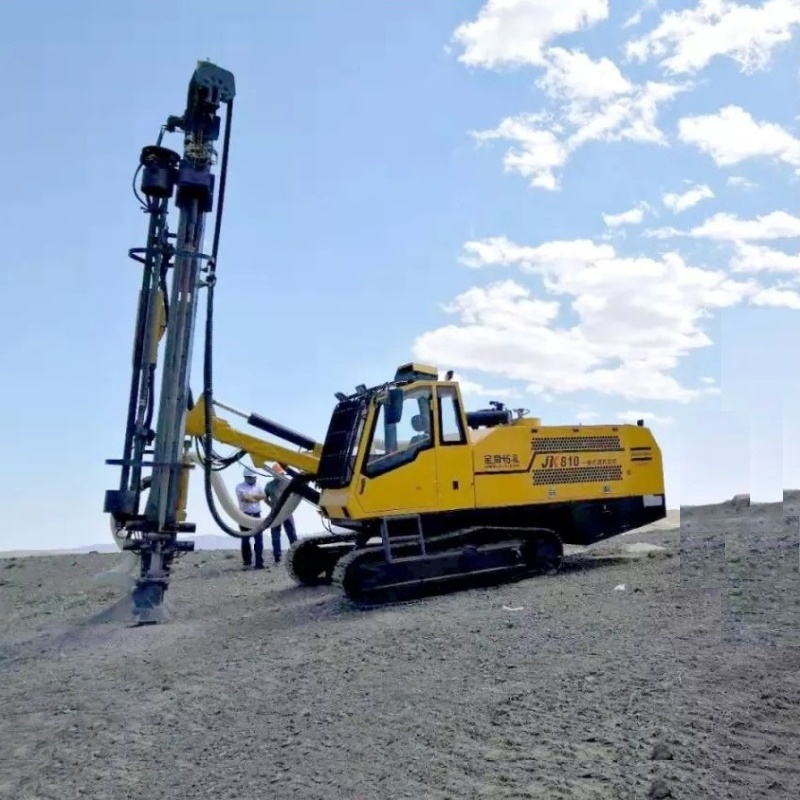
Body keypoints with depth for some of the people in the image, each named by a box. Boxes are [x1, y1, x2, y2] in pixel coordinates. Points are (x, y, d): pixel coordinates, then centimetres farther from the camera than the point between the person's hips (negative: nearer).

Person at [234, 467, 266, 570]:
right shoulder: (240, 487, -1)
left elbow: (263, 496, -4)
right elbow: (244, 497, -20)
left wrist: (250, 496, -13)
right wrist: (256, 499, -12)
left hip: (256, 516, 3)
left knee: (259, 540, -2)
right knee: (245, 540, 2)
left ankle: (259, 563, 1)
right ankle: (246, 562, 10)